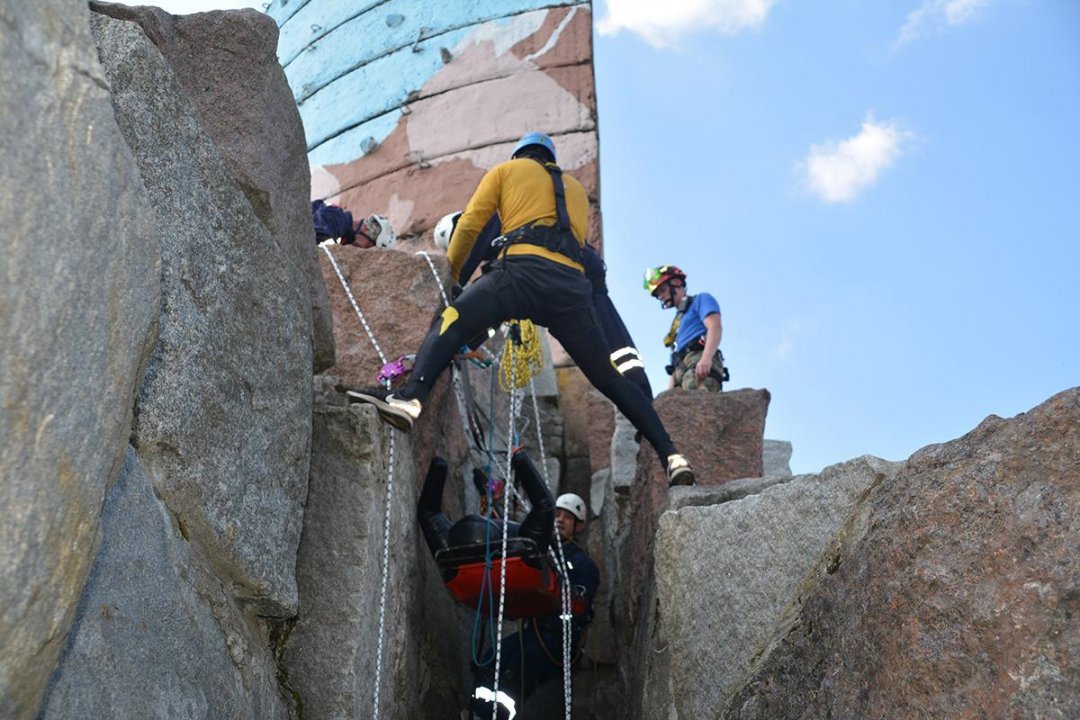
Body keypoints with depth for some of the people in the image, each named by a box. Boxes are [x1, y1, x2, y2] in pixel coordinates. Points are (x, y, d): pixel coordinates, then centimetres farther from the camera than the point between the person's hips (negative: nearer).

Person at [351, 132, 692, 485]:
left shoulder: (506, 169, 25)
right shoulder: (576, 189, 37)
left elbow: (469, 224, 15)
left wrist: (450, 274, 27)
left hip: (524, 270, -4)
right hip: (573, 284, 4)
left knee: (450, 323, -13)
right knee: (611, 380, 11)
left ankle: (410, 397, -40)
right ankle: (670, 454, 6)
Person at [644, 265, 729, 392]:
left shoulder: (700, 300, 16)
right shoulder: (678, 320, 38)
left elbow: (715, 327, -5)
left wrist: (706, 358, -23)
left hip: (699, 366, -8)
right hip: (682, 372, 8)